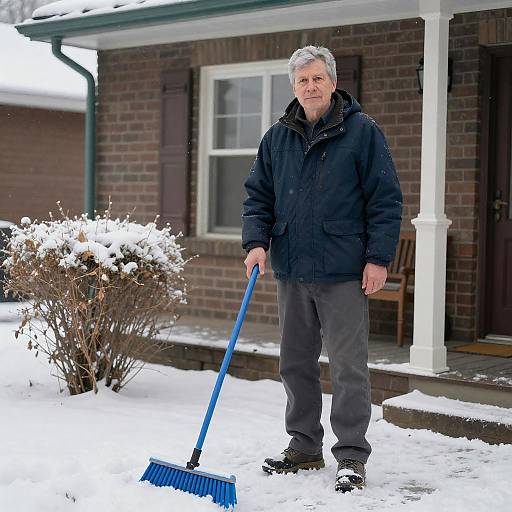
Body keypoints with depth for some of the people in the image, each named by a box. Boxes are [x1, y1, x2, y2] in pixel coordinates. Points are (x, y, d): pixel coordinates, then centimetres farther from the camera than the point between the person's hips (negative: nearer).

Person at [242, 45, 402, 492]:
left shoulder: (361, 131, -3)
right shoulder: (277, 138, 10)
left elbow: (386, 199, -5)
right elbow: (258, 196, 15)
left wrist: (379, 258, -10)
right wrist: (256, 242, -1)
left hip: (344, 274, -5)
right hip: (291, 272, 5)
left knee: (349, 367, -2)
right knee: (296, 364, 13)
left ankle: (352, 457, 8)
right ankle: (304, 447, 26)